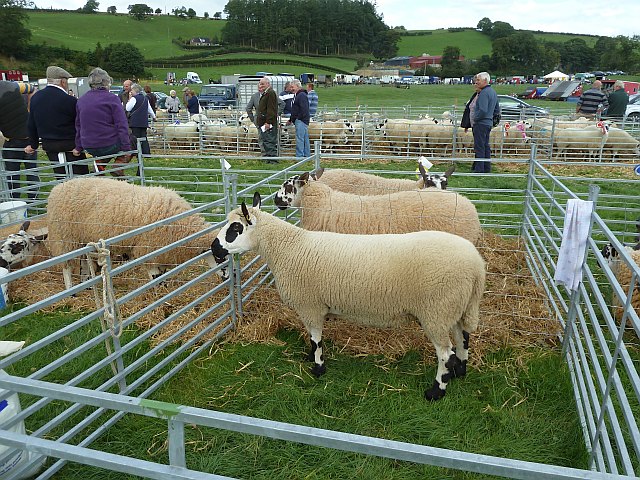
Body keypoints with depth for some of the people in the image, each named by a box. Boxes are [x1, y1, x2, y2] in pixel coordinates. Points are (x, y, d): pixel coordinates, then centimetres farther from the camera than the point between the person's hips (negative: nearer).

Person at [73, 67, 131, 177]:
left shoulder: (81, 100, 10)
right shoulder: (112, 99, -8)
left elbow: (78, 126, 15)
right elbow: (121, 125, -13)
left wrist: (79, 147, 22)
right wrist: (126, 147, -11)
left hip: (89, 148, 6)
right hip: (110, 145, -6)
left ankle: (99, 164, 11)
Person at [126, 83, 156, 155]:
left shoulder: (134, 98, -8)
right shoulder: (145, 98, 13)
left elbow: (127, 108, -7)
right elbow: (149, 109, 23)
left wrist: (129, 99, 0)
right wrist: (153, 116, 39)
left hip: (136, 122, -6)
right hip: (144, 122, 6)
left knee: (136, 138, -2)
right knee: (144, 137, 10)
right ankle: (146, 153, 7)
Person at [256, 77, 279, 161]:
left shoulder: (270, 93, -11)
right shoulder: (264, 94, 22)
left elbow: (271, 110, -20)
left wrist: (268, 122, -25)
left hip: (268, 123, -11)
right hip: (263, 124, 11)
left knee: (270, 141, -11)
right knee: (266, 142, 14)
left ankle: (273, 159, -10)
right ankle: (268, 159, 20)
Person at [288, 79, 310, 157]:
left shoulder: (302, 95, -12)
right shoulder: (296, 95, 21)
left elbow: (304, 110, -20)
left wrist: (298, 118, -19)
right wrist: (291, 120, 24)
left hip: (301, 120, -11)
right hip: (299, 121, 11)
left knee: (299, 138, -11)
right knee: (305, 139, 12)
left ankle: (299, 156, -11)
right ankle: (307, 155, 18)